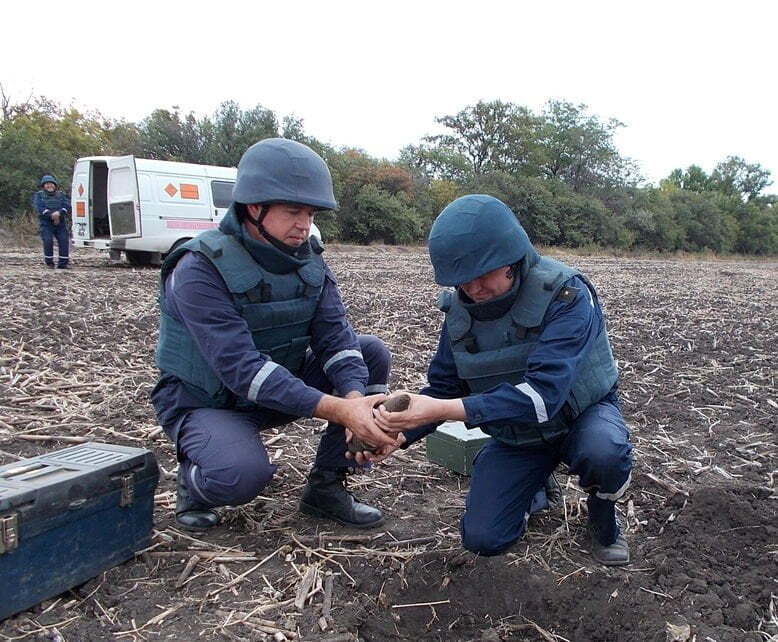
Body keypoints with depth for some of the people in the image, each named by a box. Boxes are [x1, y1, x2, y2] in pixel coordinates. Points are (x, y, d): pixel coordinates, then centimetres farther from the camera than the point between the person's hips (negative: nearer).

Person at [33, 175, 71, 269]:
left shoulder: (61, 194, 15)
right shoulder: (39, 195, 10)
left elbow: (67, 206, 0)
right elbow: (39, 208, -7)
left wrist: (59, 212, -20)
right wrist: (51, 215, -21)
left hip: (60, 223, 2)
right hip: (45, 223, -2)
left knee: (64, 240, -10)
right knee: (48, 241, -16)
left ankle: (63, 263, -5)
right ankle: (49, 262, -2)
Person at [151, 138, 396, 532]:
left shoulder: (308, 259, -5)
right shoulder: (199, 270, -25)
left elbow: (334, 337, -14)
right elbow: (241, 367, -34)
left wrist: (356, 400, -35)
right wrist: (336, 409, -43)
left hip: (282, 385, 6)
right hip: (204, 403, -6)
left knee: (373, 353, -10)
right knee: (243, 473, -37)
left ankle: (327, 486, -2)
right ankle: (195, 482, 3)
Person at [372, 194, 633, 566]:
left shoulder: (565, 295, -29)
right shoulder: (461, 308, -12)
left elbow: (542, 393, -40)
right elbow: (443, 387, -5)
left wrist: (442, 410, -47)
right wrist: (399, 434, -24)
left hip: (581, 414, -3)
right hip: (516, 434, 4)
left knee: (603, 453, -38)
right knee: (482, 539, -8)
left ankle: (602, 514, -1)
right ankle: (537, 486, 24)